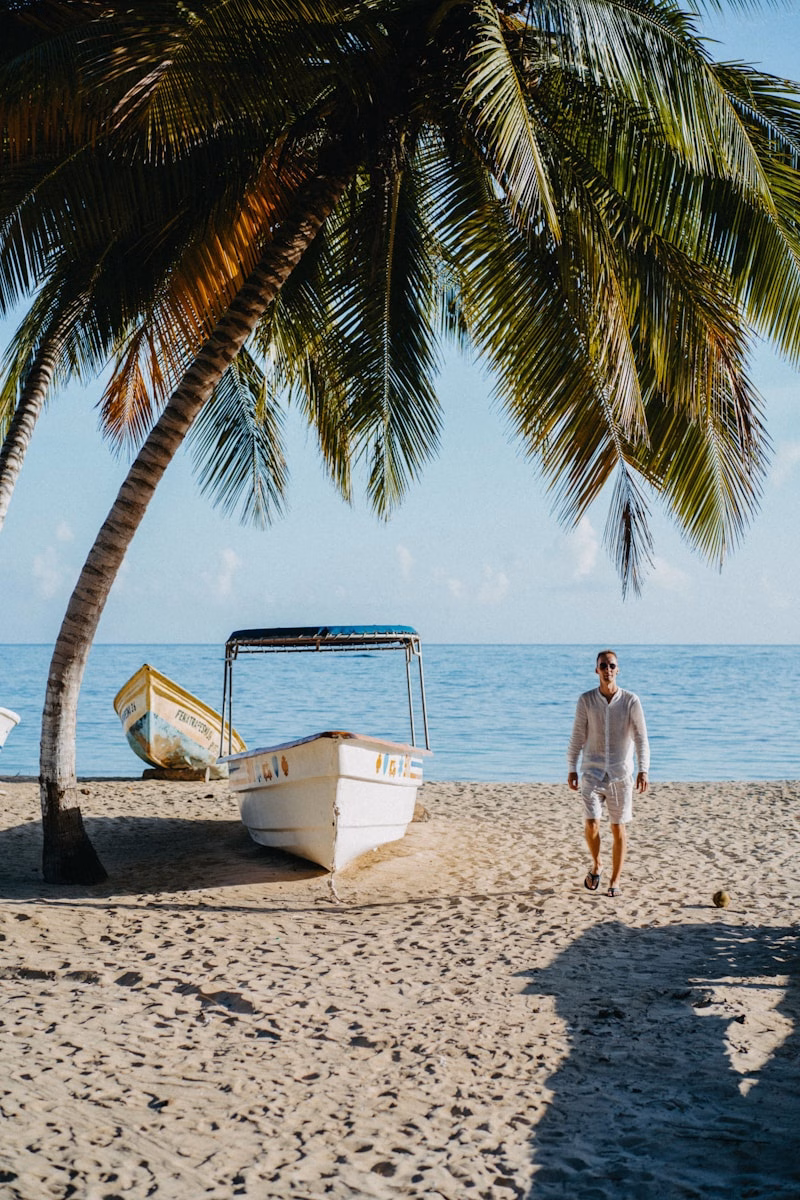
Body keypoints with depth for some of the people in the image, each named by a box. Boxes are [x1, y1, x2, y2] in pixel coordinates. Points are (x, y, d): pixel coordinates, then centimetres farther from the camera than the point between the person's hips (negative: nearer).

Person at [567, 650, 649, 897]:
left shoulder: (631, 701, -4)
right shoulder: (586, 700, -1)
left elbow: (641, 738, -5)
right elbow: (578, 737, 4)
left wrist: (643, 770, -14)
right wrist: (571, 769, 3)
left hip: (620, 772, 0)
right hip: (593, 770, 0)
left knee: (618, 828, 3)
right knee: (592, 823, -11)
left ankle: (615, 881, 15)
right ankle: (596, 865, 16)